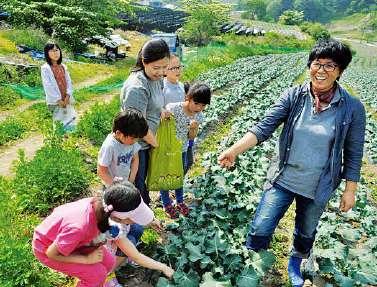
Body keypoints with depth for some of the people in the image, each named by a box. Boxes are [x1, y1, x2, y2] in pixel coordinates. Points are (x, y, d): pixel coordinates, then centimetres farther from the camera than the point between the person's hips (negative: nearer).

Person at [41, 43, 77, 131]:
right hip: (55, 101, -5)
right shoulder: (45, 68, -9)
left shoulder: (63, 66, 8)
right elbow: (48, 86, -13)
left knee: (71, 121, 7)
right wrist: (58, 100, -14)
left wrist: (68, 96, -7)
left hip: (66, 100, 5)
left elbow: (68, 81, 6)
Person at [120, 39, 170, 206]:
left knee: (143, 181, 26)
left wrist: (162, 111, -2)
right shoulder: (137, 87, -29)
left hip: (147, 141, 8)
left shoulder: (157, 78, -2)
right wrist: (155, 142, -10)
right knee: (137, 186, 11)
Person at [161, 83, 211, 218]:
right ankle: (167, 204, 35)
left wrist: (193, 128, -23)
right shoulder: (173, 108, -29)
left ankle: (180, 201, 44)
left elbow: (191, 137, -2)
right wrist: (164, 116, -40)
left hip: (181, 149, 5)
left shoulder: (198, 116, -10)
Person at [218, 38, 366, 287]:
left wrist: (350, 190, 0)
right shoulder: (293, 97, -11)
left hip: (318, 188, 1)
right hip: (283, 180, 0)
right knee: (260, 229, 2)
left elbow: (353, 153, -4)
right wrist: (234, 150, -32)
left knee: (306, 232, 24)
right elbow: (265, 127, -19)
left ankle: (295, 263, 56)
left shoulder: (352, 108, -12)